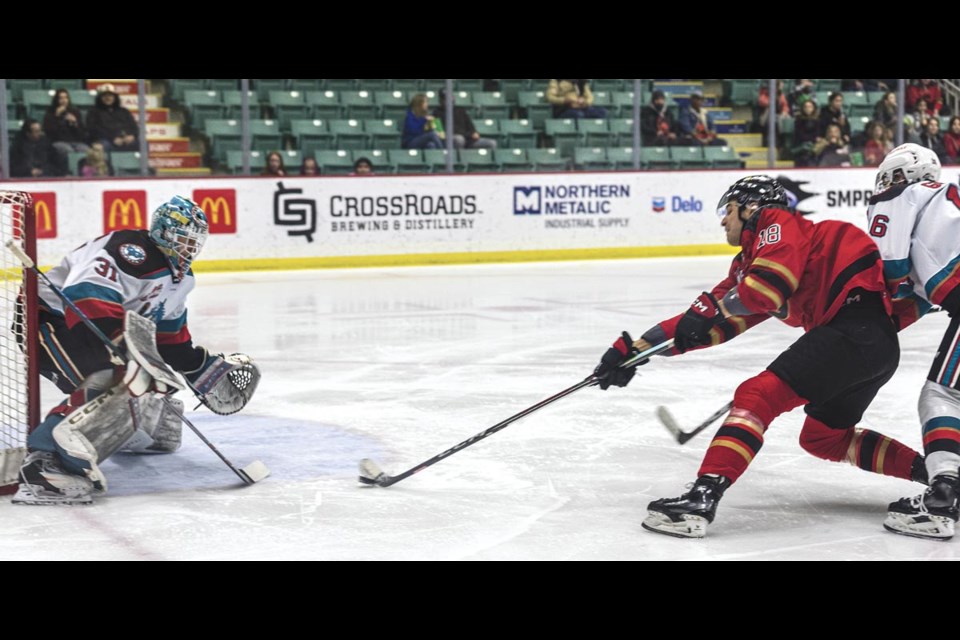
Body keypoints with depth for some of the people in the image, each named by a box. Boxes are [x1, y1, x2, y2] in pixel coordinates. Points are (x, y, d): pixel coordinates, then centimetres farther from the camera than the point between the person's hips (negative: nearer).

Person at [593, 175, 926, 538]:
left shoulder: (776, 221, 2)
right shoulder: (749, 263, 25)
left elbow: (776, 277, -18)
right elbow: (713, 323, 21)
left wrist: (716, 308, -8)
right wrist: (636, 349, 17)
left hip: (856, 323, -10)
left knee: (759, 395, -16)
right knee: (823, 437, 23)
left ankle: (703, 498, -28)